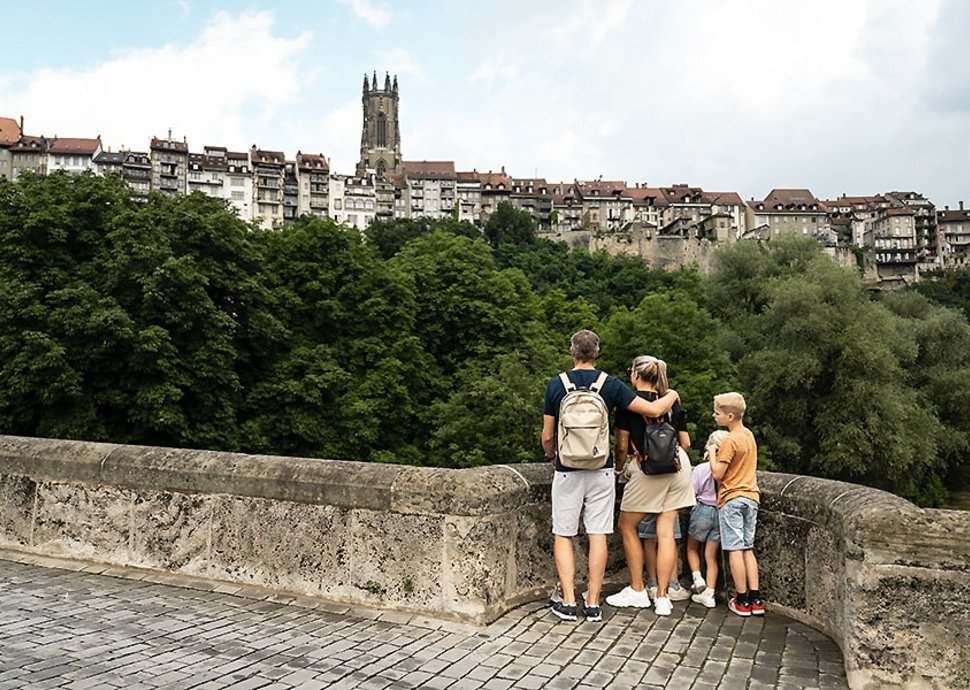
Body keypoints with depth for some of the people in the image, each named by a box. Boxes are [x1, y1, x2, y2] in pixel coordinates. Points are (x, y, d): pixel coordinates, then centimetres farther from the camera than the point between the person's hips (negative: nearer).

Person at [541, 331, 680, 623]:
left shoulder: (556, 385, -5)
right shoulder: (611, 385, -4)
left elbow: (548, 436, 0)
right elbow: (653, 410, -5)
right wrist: (672, 395, 16)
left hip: (567, 470, -1)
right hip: (601, 470, 1)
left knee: (563, 535, 8)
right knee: (598, 536, 6)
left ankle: (568, 602, 4)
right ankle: (593, 604, 10)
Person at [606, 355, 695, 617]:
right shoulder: (672, 402, 13)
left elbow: (622, 446, -2)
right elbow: (685, 442, 17)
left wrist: (619, 467, 16)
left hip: (648, 467, -5)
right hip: (678, 465, 6)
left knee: (627, 526, 11)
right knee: (666, 531, 7)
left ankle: (637, 591, 15)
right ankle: (662, 597, 9)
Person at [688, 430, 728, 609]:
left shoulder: (700, 469, -16)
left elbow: (691, 494, -12)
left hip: (703, 511, -3)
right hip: (722, 513, 3)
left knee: (692, 548, 21)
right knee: (711, 555, 11)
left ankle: (697, 577, 2)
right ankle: (708, 593, 9)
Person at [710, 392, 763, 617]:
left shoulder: (730, 440, -15)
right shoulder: (749, 435, 11)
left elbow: (717, 474, -16)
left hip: (732, 498, -8)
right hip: (752, 497, 8)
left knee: (735, 549, -2)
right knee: (748, 549, 11)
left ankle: (742, 601, 2)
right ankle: (755, 599, 10)